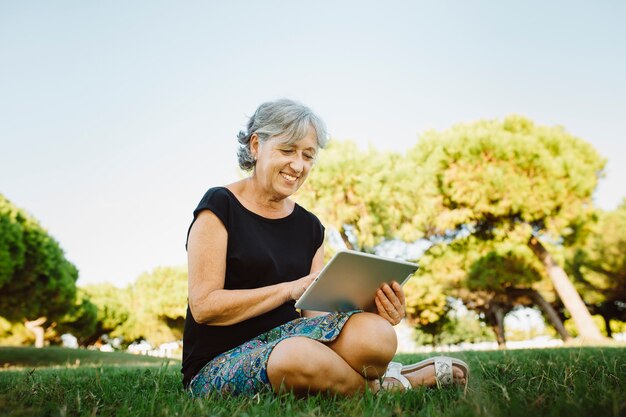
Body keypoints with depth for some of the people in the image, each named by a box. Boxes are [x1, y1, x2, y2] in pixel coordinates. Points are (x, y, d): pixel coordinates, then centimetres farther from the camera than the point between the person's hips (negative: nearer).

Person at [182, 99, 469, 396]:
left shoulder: (309, 227, 11)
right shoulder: (219, 208, -4)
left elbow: (317, 312, 3)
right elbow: (203, 306, -13)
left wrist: (369, 308, -17)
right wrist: (290, 289, -22)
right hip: (217, 366, -3)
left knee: (374, 334, -28)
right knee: (299, 354, -37)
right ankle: (375, 388, -8)